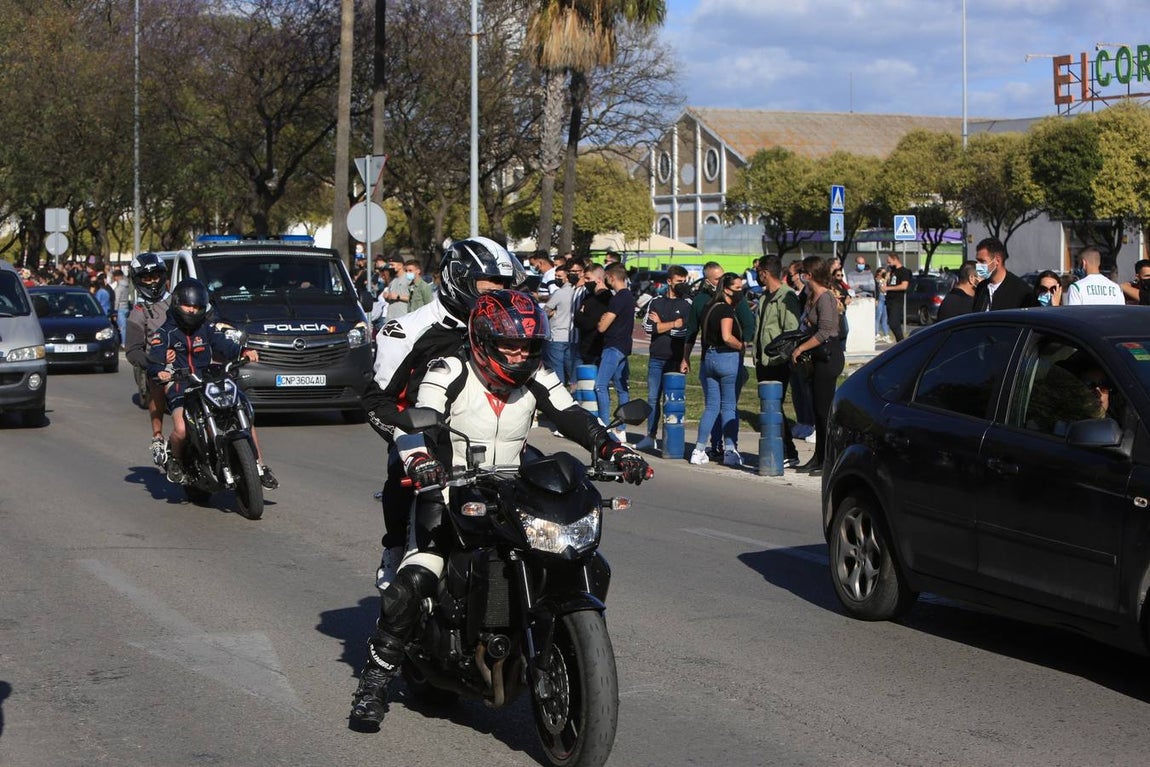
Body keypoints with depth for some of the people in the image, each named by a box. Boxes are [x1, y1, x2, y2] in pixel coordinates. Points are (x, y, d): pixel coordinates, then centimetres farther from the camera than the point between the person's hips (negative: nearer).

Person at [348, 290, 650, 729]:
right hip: (448, 493, -4)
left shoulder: (535, 380, 6)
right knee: (413, 583, -24)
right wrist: (419, 461, -44)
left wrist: (616, 451, -19)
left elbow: (575, 419, -1)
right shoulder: (448, 373, -8)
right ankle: (374, 680, -8)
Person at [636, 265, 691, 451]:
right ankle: (650, 436, 10)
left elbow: (686, 331, -10)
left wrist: (661, 325, -4)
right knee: (653, 398, 4)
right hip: (656, 357, 3)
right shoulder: (656, 301, 10)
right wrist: (674, 324, -8)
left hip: (676, 359, -3)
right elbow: (648, 326, -3)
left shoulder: (688, 304, 3)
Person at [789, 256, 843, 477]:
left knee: (824, 408, -7)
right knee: (818, 409, 13)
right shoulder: (813, 297, 14)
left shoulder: (825, 298, -16)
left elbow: (824, 332, -21)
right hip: (820, 357, 10)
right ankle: (819, 457, 20)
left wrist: (801, 348, -13)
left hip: (829, 355, -10)